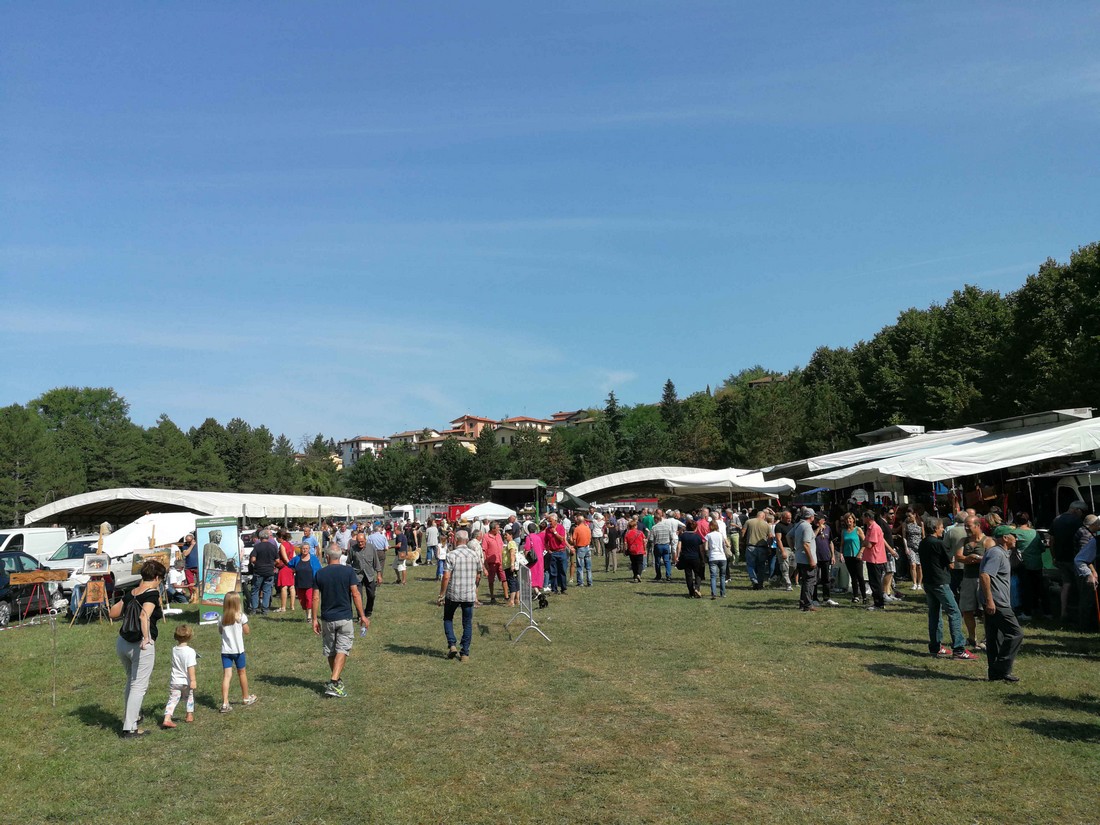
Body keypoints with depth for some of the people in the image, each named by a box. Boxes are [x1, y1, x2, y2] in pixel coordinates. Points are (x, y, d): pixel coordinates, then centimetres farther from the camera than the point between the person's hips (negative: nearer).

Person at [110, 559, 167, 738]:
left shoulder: (131, 594, 8)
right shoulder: (153, 594, -13)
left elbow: (113, 613, 16)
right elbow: (144, 616, -29)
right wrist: (146, 637, -39)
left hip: (122, 643, 7)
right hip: (142, 646, -7)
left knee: (131, 681, 26)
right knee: (139, 685, 0)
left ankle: (129, 717, 41)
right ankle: (129, 728, 0)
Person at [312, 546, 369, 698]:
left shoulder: (319, 574, -1)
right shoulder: (348, 571, -7)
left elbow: (315, 598, -2)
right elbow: (355, 594, -10)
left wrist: (315, 619, 5)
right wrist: (362, 616, -4)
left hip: (327, 618, 2)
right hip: (345, 617, -2)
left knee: (330, 651, 17)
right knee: (342, 650, 0)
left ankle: (337, 680, 31)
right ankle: (334, 683, -14)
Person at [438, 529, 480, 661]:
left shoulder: (451, 555, -11)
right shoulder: (475, 555, 2)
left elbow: (446, 577, -15)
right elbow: (478, 576, 11)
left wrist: (441, 595, -6)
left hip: (453, 594, -3)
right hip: (470, 595, 3)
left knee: (448, 619, 18)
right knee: (467, 623, 11)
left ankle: (452, 645, 3)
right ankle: (465, 653, 11)